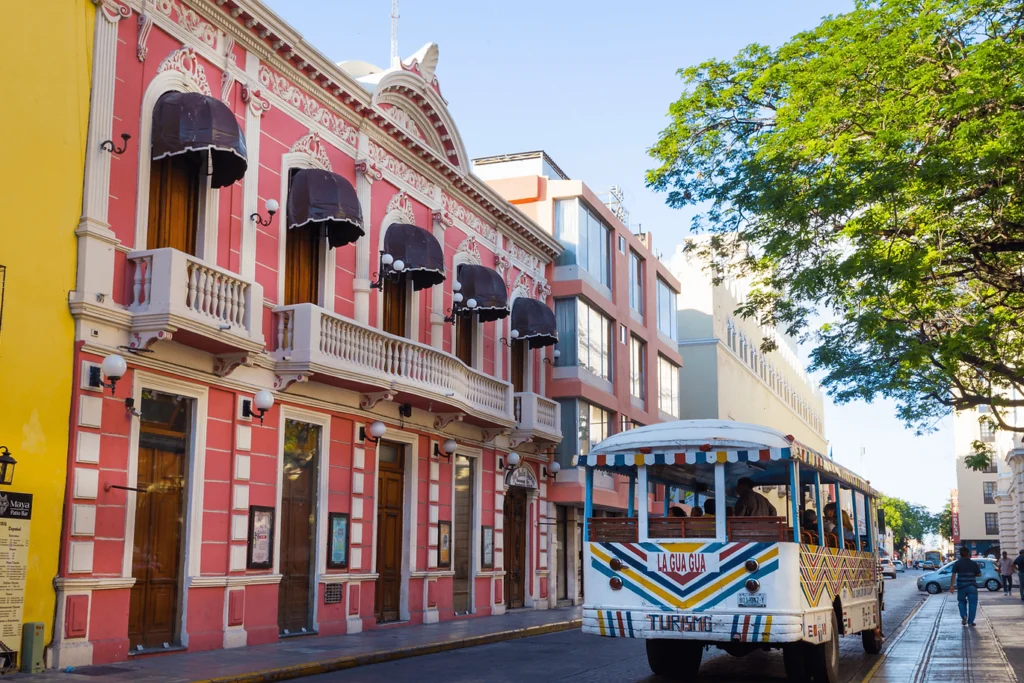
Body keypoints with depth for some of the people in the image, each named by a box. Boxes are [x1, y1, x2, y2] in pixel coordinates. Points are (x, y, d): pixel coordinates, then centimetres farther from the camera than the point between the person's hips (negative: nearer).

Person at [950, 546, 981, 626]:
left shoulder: (957, 563, -2)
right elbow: (979, 574, 4)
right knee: (972, 603, 7)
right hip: (972, 586, 0)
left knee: (962, 602, 19)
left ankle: (964, 616, 0)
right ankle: (970, 621, 4)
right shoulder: (973, 563, 1)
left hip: (961, 586, 0)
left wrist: (951, 586, -10)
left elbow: (953, 575, -9)